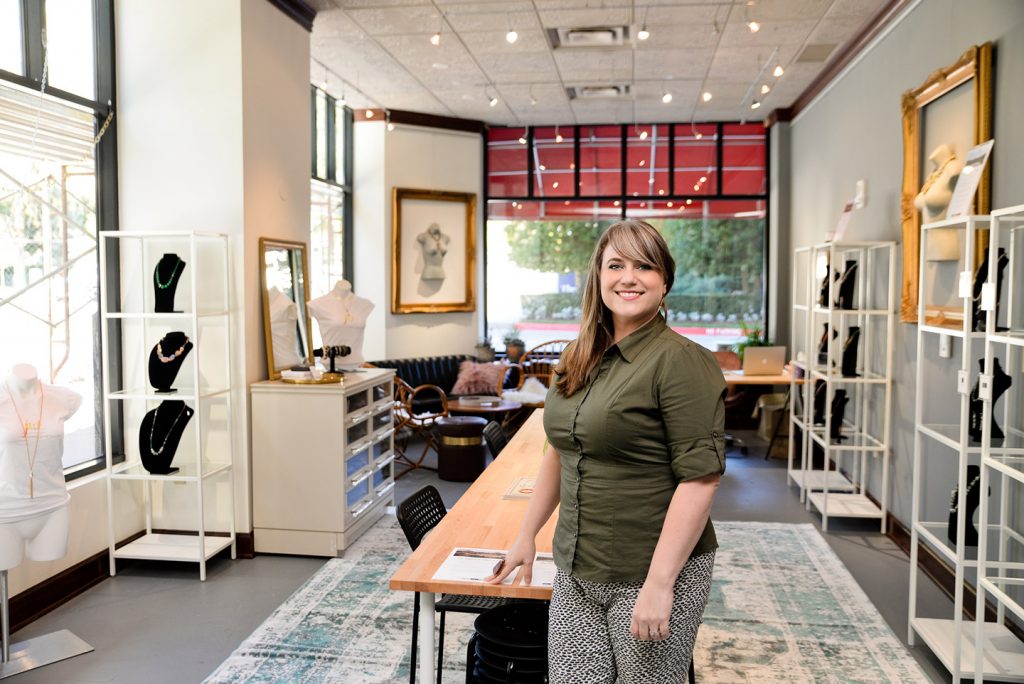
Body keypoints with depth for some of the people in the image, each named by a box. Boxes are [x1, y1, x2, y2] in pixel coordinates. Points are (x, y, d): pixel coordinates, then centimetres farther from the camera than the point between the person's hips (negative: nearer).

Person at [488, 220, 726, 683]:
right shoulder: (579, 360, 7)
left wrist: (659, 583, -20)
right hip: (575, 573, 6)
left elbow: (700, 478, -19)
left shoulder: (680, 361, -15)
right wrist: (527, 534, 17)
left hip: (651, 574, -6)